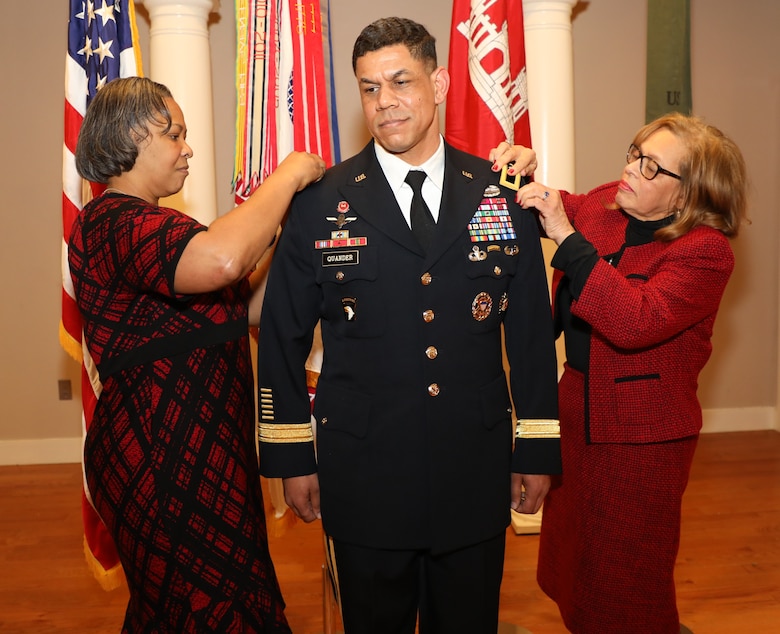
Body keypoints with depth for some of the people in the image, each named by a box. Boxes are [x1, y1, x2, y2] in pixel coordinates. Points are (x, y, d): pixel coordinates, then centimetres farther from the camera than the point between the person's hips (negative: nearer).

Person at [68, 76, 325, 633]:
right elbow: (222, 258, -39)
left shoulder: (148, 225, 15)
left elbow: (245, 310, 10)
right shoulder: (113, 222, -18)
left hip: (199, 455, 10)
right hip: (161, 466, -10)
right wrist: (289, 175, -23)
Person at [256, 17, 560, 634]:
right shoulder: (321, 203, -4)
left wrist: (538, 450, 6)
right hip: (365, 478, -1)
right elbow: (282, 339, 1)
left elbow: (532, 330, 4)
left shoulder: (503, 195, 0)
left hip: (477, 477, 2)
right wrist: (292, 458, 2)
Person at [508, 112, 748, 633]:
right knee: (569, 554, 22)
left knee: (626, 576, 11)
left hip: (642, 435, -6)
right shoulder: (605, 204, -2)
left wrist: (566, 236, -34)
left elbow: (635, 323, -34)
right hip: (579, 410, 7)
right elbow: (562, 210, 18)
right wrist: (524, 178, -5)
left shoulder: (705, 251, -20)